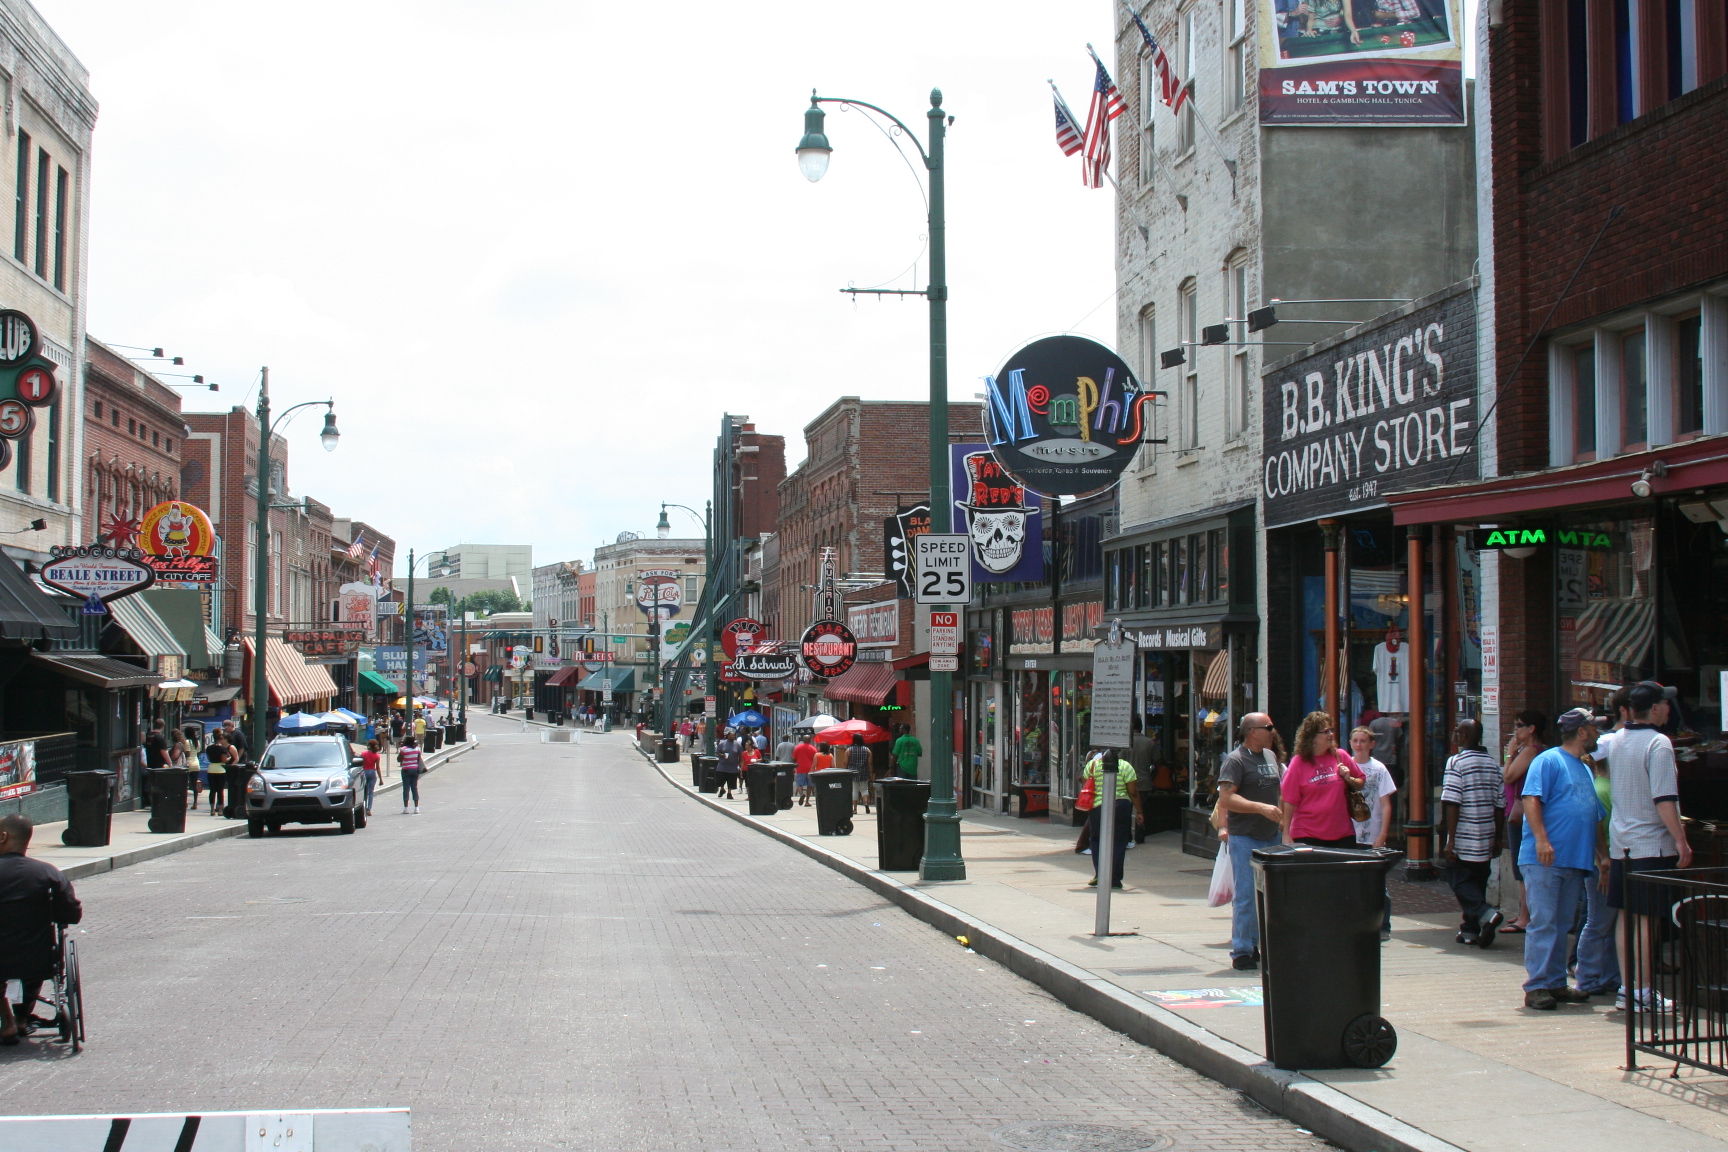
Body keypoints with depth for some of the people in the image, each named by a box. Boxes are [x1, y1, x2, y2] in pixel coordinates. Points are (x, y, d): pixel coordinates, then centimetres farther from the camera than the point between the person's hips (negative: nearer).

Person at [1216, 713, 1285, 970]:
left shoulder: (1271, 756, 13)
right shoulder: (1236, 760, -11)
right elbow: (1225, 799, -20)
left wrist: (1282, 818, 16)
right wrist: (1261, 808, -26)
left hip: (1272, 836, 8)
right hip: (1245, 838, -8)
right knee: (1246, 896, -6)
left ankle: (1256, 945, 21)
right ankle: (1242, 952, 1)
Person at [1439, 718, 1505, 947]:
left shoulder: (1457, 762, -11)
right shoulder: (1492, 763, 8)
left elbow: (1452, 803, -17)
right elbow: (1500, 804, 10)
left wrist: (1450, 840, -16)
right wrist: (1498, 839, 17)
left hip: (1464, 840, -6)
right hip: (1486, 840, 6)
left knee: (1459, 880, 0)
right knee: (1477, 883, 14)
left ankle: (1486, 913, -20)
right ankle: (1471, 930, 15)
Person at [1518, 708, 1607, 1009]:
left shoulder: (1585, 770, 21)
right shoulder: (1549, 761, -5)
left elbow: (1594, 819, 25)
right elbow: (1531, 800, -14)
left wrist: (1603, 855, 19)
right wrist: (1542, 840, -24)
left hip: (1575, 860, 8)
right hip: (1544, 859, -8)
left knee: (1563, 925, 10)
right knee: (1543, 922, -8)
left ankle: (1556, 983, 15)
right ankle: (1536, 986, -7)